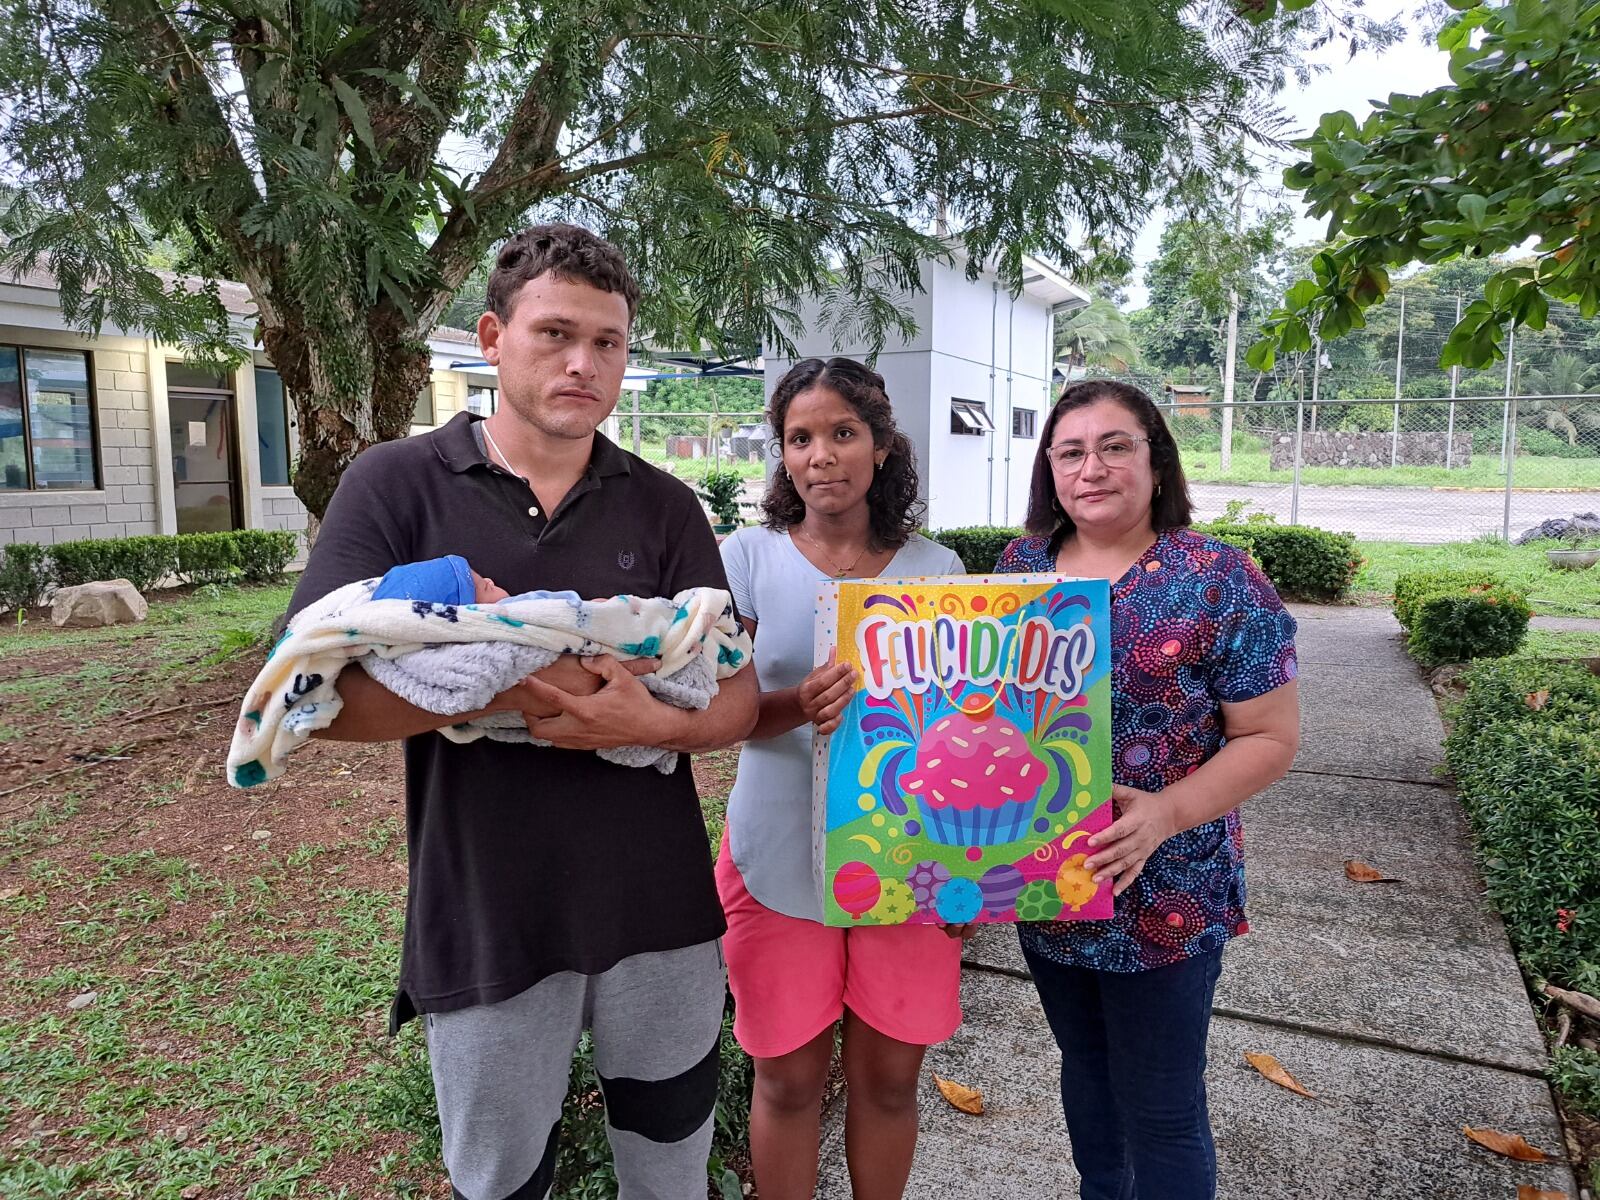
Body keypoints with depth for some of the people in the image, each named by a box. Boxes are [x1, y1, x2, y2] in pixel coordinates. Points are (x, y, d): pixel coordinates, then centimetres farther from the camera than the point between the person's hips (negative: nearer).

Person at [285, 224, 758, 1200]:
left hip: (658, 902, 2)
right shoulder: (398, 486, -5)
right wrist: (500, 687, -25)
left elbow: (738, 697, -2)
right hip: (485, 916, -1)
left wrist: (658, 724, -23)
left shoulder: (666, 508, 1)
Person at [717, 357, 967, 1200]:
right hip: (782, 863, -1)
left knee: (888, 1078, 15)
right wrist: (801, 705, -28)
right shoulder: (749, 557, -4)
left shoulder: (935, 569, 1)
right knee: (788, 1080, 13)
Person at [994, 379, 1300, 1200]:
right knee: (1083, 1065, 25)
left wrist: (1165, 814, -25)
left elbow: (1271, 736, -11)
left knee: (1160, 1114, 11)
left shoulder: (1218, 580, -14)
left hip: (1164, 899, -4)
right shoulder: (1022, 564, 0)